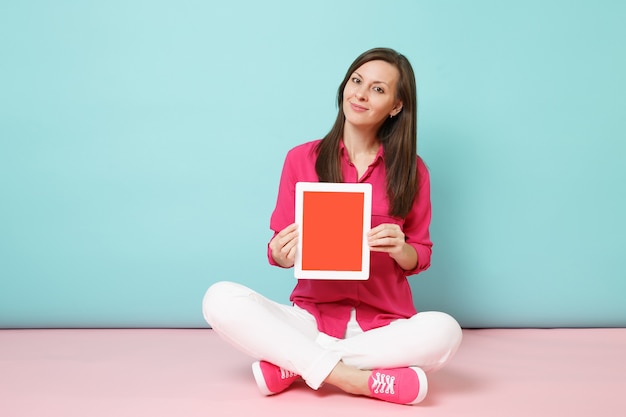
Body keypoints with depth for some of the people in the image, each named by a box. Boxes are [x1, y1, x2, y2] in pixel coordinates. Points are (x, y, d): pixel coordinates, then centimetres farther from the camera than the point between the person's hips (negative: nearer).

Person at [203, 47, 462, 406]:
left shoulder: (412, 170, 2)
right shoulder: (302, 159, 1)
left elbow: (421, 258, 7)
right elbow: (280, 249, 4)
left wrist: (400, 249, -17)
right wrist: (282, 255, -20)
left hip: (385, 323, 1)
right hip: (313, 316, 0)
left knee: (443, 331, -32)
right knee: (221, 299, -23)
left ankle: (292, 364, -19)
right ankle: (349, 377, -24)